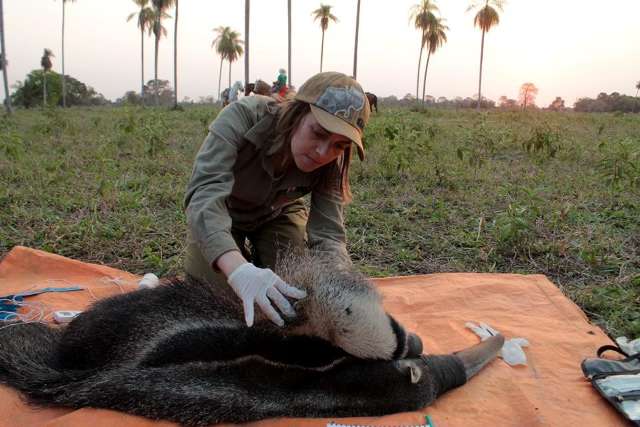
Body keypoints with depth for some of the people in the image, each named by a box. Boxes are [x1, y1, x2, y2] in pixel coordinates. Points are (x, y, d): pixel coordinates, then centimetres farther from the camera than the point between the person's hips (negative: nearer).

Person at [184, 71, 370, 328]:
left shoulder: (331, 164, -27)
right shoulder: (244, 117, -39)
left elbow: (328, 235, -30)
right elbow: (204, 193, -50)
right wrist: (239, 271, -66)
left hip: (277, 215, 2)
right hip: (221, 215, -2)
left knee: (289, 298, -6)